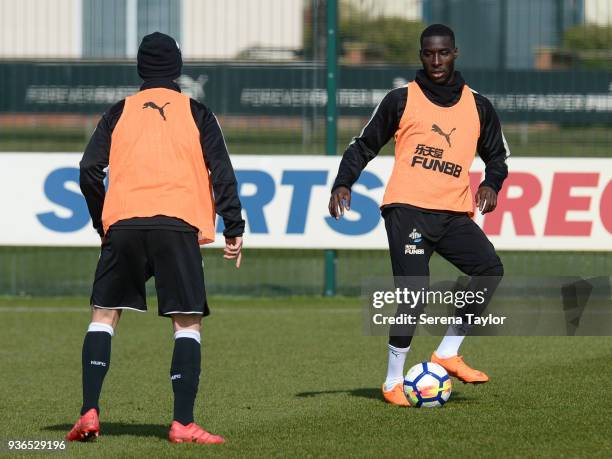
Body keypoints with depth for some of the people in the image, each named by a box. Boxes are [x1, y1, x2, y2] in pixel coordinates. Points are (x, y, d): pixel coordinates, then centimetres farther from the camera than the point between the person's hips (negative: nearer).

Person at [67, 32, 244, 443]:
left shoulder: (119, 113, 14)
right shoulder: (196, 113, 11)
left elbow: (90, 170, 7)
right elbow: (221, 171, 2)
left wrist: (102, 223, 18)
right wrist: (234, 228, 4)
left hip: (123, 224, 2)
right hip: (178, 224, -2)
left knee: (105, 314, 10)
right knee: (188, 322, 1)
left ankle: (89, 413, -2)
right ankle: (183, 424, -10)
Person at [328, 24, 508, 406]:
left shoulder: (477, 107, 15)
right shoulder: (402, 100, 7)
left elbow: (497, 155, 25)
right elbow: (365, 145, 12)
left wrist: (492, 184, 4)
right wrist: (343, 184, -3)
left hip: (454, 213, 3)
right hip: (408, 207, -3)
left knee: (491, 269, -19)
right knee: (414, 293, -16)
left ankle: (448, 353, -7)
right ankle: (394, 382, -4)